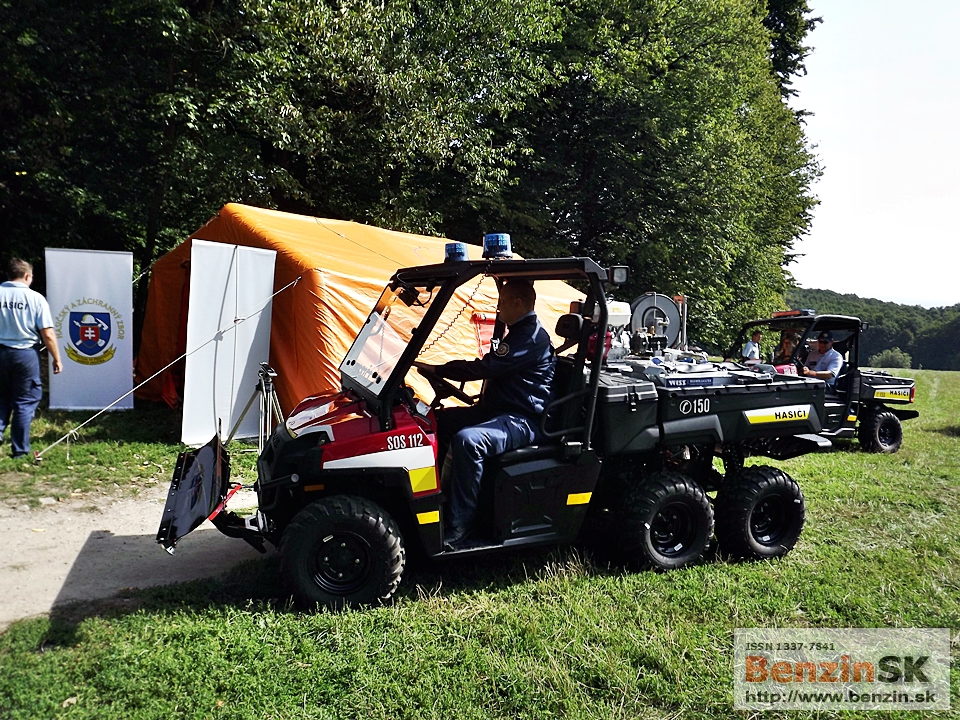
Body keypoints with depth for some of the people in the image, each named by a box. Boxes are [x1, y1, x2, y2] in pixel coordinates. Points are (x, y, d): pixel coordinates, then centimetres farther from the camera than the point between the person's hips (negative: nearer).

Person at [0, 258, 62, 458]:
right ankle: (20, 449, 12)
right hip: (26, 354, -2)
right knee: (25, 402, 8)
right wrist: (56, 359, 2)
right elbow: (47, 334, -8)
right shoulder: (35, 298, -7)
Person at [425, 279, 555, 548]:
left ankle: (458, 529, -29)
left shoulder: (532, 337, -16)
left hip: (522, 421, -11)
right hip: (497, 411, 12)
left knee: (466, 440, -36)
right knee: (439, 420, 11)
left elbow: (485, 367, -23)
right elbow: (491, 369, 24)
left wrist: (437, 370, -17)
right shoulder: (519, 332, 19)